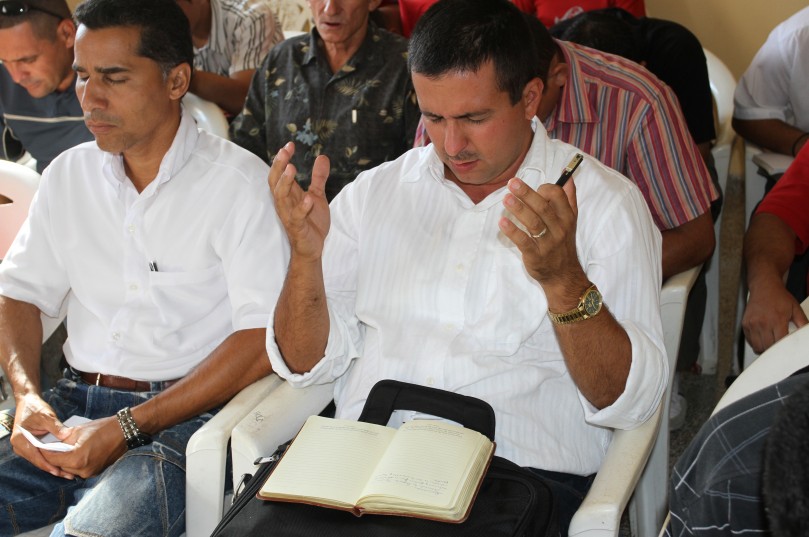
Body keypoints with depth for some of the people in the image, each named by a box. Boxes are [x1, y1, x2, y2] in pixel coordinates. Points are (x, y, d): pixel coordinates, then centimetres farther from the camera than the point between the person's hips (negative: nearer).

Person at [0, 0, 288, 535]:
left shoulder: (238, 181, -6)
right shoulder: (68, 174, 13)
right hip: (75, 402, 5)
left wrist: (126, 428, -17)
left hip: (184, 412, -5)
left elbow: (264, 340, -13)